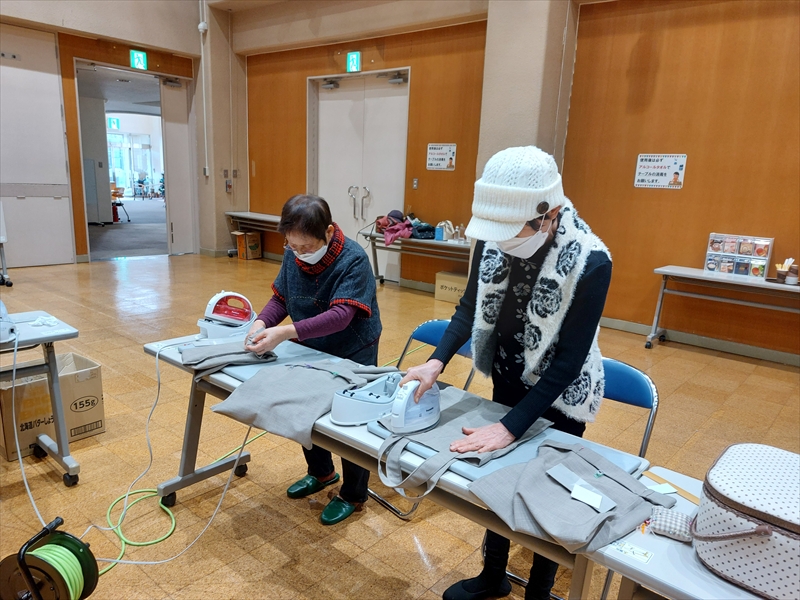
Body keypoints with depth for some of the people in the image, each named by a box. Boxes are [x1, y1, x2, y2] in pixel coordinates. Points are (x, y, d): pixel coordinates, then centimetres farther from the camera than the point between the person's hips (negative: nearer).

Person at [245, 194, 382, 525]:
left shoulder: (353, 260, -28)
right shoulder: (292, 255, -10)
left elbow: (340, 316, -37)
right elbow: (280, 298, -3)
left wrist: (285, 332, -44)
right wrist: (262, 322, -24)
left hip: (353, 354, -6)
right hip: (312, 350, 6)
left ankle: (353, 495, 30)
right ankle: (321, 472, 47)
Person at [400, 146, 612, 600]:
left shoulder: (591, 262, -29)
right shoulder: (494, 238, -16)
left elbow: (569, 359, -25)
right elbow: (471, 306, -2)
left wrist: (510, 427, -26)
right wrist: (437, 361, -17)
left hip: (559, 397, -4)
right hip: (505, 383, 5)